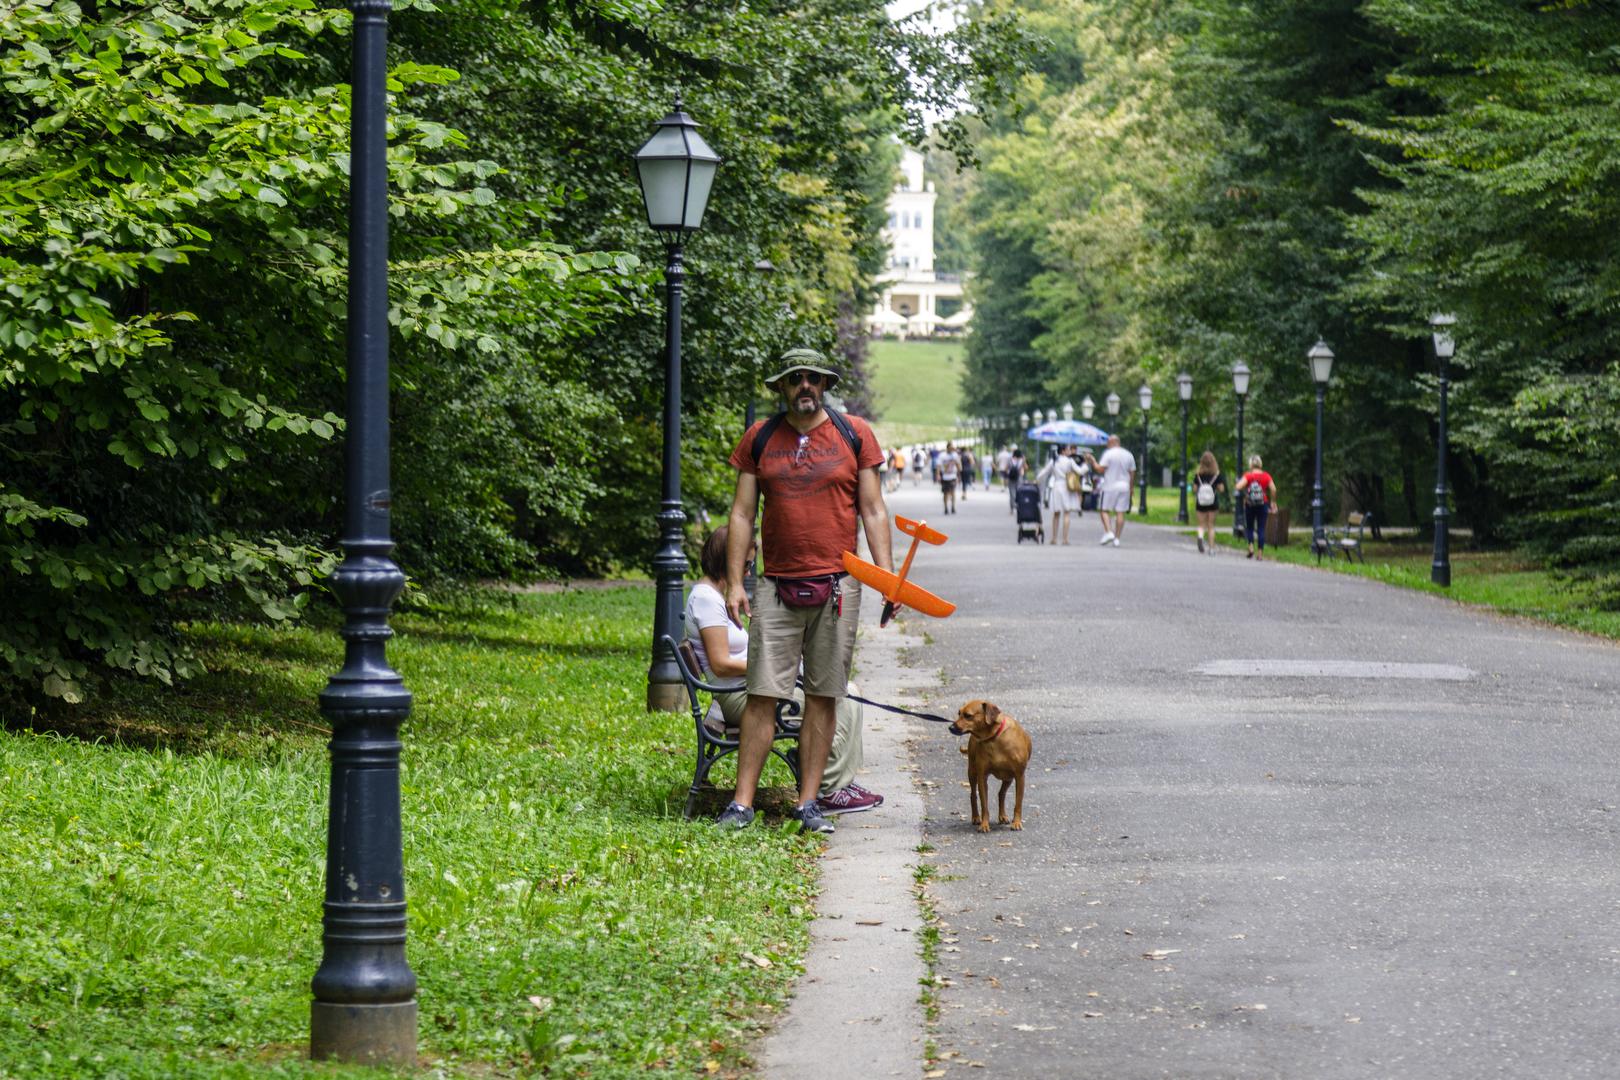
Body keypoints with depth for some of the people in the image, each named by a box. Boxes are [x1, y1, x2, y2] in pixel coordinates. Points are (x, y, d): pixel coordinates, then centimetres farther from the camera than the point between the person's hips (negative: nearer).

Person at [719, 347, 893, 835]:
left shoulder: (854, 434, 5)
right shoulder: (759, 439, 7)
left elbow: (872, 511, 6)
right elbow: (742, 514, 7)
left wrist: (887, 576, -3)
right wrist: (734, 583, -1)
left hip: (837, 586, 0)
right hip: (777, 587, 0)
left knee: (823, 696, 3)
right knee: (762, 695, -5)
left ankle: (808, 803, 8)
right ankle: (742, 803, -2)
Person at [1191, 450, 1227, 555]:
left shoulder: (1198, 475, -3)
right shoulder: (1216, 474, -5)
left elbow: (1194, 489, -3)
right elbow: (1221, 489, -5)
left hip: (1200, 503, 0)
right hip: (1213, 503, 0)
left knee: (1202, 525, 8)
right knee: (1211, 526, 10)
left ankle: (1200, 536, -25)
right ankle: (1211, 548, 8)